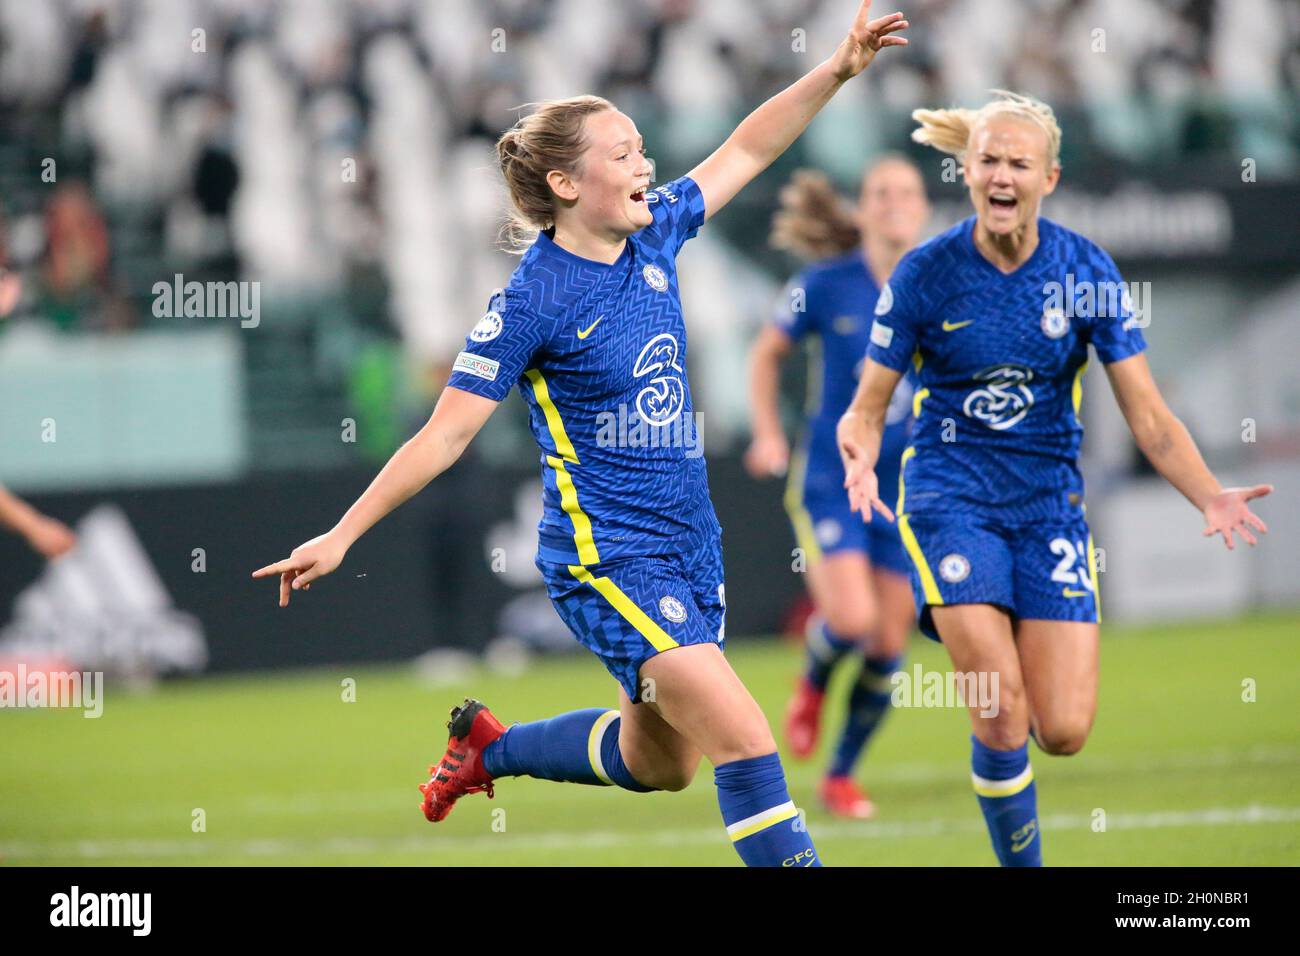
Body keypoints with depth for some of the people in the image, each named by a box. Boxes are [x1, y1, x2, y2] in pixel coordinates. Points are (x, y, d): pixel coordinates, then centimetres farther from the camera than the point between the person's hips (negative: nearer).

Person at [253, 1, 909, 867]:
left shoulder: (653, 239, 3)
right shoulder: (534, 299, -16)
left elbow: (745, 151, 17)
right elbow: (445, 436, -13)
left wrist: (838, 70, 9)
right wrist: (340, 537, -15)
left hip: (689, 547, 8)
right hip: (607, 559, -8)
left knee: (657, 762, 20)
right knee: (744, 740, -17)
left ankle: (488, 746, 41)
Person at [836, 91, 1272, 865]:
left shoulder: (1086, 271, -6)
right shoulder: (926, 274, -8)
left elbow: (1149, 416, -5)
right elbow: (868, 408, -2)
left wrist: (1209, 496, -22)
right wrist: (860, 462, -26)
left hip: (1050, 502, 2)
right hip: (950, 497, -2)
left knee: (1063, 732, -7)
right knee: (1001, 715, -17)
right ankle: (1021, 860, 5)